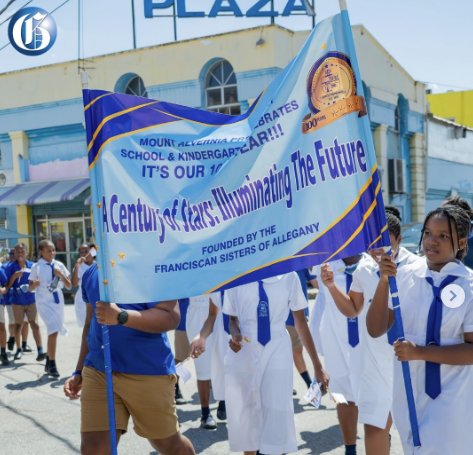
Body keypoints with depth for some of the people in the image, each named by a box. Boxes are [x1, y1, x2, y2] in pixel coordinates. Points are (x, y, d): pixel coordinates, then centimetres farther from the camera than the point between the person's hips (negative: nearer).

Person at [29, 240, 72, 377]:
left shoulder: (59, 265, 1)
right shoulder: (36, 267, -7)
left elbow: (69, 286, 2)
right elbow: (30, 288, -1)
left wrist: (61, 275, -13)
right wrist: (35, 284, -22)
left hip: (58, 300, 4)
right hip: (44, 301, -4)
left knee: (53, 332, 14)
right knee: (53, 331, -15)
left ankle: (48, 362, 32)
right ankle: (52, 365, -2)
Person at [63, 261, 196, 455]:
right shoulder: (91, 273, 11)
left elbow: (171, 318, -20)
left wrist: (121, 316, -32)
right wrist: (79, 371, 20)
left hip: (149, 373, -4)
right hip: (97, 372, 5)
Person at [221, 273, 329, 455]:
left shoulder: (288, 276, -2)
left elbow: (301, 323, 5)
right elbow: (233, 318, 9)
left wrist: (317, 366, 6)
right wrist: (235, 334, -16)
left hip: (277, 352, -1)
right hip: (243, 353, 1)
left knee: (277, 417, -3)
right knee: (243, 416, 9)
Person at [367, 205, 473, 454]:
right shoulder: (405, 275, -4)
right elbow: (375, 330, -7)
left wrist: (420, 352, -22)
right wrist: (384, 281, -19)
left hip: (450, 401, -4)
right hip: (408, 394, 4)